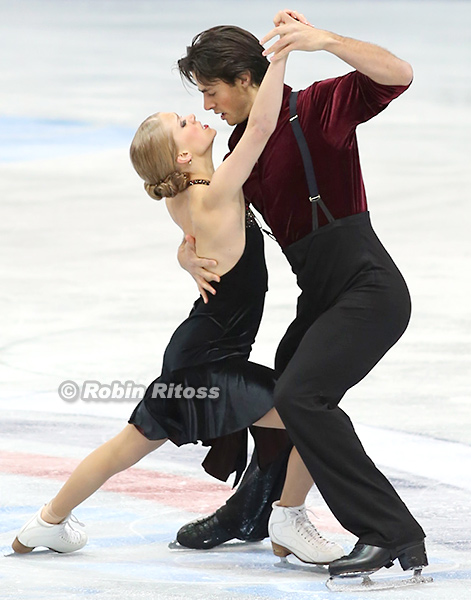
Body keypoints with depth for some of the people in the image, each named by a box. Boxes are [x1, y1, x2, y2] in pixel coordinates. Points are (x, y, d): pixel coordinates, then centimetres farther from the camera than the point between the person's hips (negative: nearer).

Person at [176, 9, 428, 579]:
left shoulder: (318, 107, -7)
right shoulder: (242, 154, 17)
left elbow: (398, 75, -23)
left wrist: (324, 40, -36)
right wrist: (190, 256, -5)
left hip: (368, 288, -9)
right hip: (321, 297, 9)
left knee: (301, 397, -25)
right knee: (284, 398, 25)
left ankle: (395, 536, -26)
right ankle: (250, 511, 50)